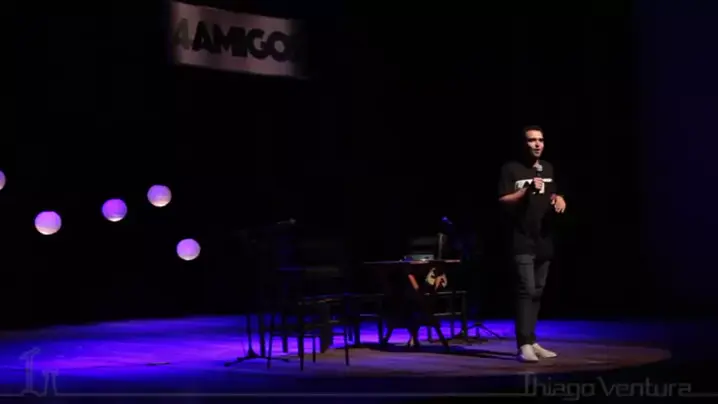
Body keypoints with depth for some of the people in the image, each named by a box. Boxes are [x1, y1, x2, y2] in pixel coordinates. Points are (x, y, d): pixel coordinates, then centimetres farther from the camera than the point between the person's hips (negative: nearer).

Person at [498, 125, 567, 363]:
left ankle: (531, 342, 15)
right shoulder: (511, 169, -6)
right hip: (522, 241, -7)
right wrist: (527, 190, -22)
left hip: (543, 240, 7)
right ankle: (524, 344, -15)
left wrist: (558, 199, 1)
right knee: (526, 290, -14)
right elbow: (503, 201, -11)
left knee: (537, 292, 9)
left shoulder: (548, 168, 13)